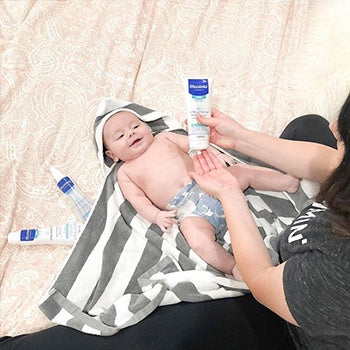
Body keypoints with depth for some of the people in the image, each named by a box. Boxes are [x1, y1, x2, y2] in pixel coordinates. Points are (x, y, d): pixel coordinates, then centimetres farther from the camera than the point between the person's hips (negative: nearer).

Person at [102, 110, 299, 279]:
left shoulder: (164, 138, 21)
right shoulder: (126, 172, 15)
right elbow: (137, 198, 3)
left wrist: (217, 156, -1)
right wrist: (156, 215, -15)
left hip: (209, 181, 4)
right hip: (187, 210, -4)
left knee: (245, 171, -5)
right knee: (199, 241, -30)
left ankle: (286, 182, 9)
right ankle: (235, 267, -24)